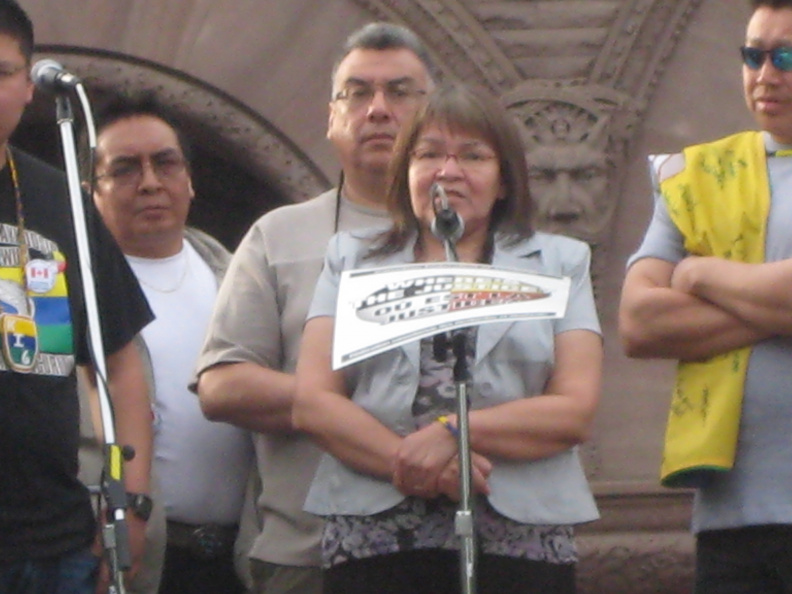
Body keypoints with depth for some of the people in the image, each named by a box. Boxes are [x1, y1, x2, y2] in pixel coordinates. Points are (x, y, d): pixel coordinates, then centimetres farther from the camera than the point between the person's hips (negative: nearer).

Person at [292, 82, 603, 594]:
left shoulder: (560, 262, 16)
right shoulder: (353, 259, 19)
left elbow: (576, 409, 3)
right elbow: (312, 402, 6)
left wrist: (452, 432, -11)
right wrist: (409, 461, -11)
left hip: (520, 547, 0)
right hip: (373, 546, 0)